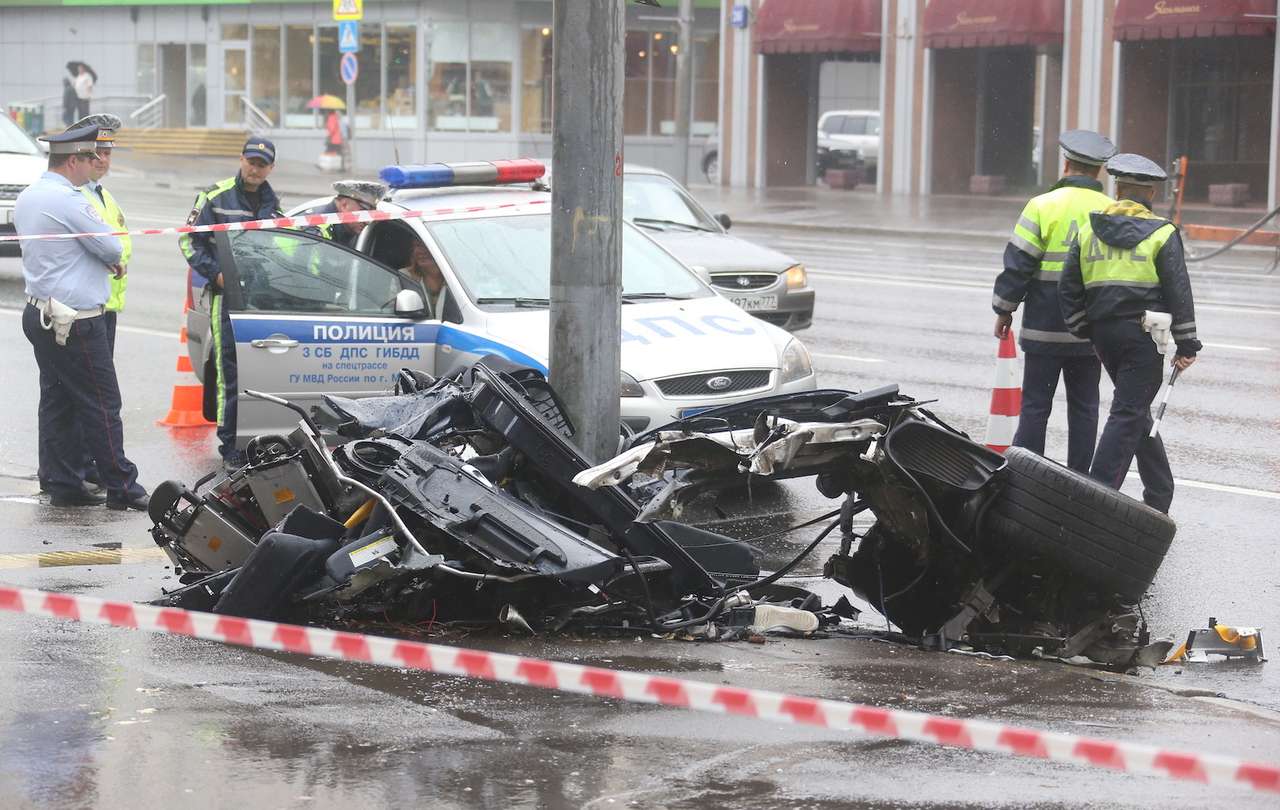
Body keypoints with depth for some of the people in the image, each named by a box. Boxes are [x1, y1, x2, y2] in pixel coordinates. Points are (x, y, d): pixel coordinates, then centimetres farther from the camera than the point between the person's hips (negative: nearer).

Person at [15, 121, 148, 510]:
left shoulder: (28, 197, 12)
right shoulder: (68, 200, -19)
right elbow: (112, 247, -14)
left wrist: (106, 260, 7)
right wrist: (112, 257, 10)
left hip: (40, 313, 10)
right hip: (74, 322, -10)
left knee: (56, 401, 11)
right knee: (102, 404, -3)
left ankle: (61, 484, 14)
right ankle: (121, 488, 1)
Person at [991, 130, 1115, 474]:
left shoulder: (1043, 206, -9)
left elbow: (1018, 264, -8)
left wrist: (1004, 309, 4)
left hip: (1044, 328, -3)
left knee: (1035, 406, 2)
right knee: (1084, 407, 10)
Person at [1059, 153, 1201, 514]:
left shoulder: (1089, 230, 7)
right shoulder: (1162, 234, -4)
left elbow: (1069, 288, 6)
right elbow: (1178, 293, -5)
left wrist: (1083, 330, 16)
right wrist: (1186, 345, 0)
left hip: (1104, 333, 5)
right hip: (1144, 334, -5)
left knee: (1137, 414, 16)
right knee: (1128, 414, -4)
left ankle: (1160, 496, 23)